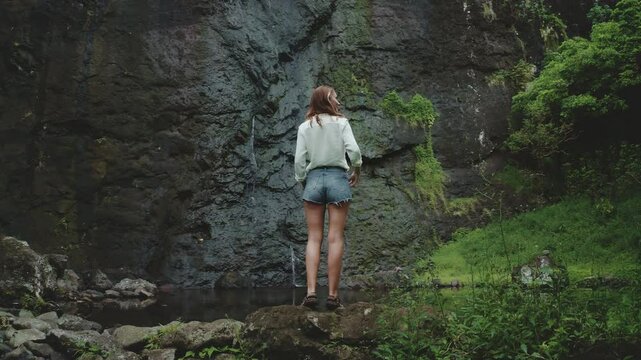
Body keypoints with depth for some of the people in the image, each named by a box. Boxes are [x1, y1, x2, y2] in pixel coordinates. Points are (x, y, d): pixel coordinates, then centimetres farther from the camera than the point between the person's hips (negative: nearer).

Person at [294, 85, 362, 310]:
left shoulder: (305, 127, 8)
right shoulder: (341, 122, 2)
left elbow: (299, 160, 1)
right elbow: (353, 150, -10)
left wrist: (302, 182, 15)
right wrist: (357, 170, 8)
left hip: (313, 178, 2)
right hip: (337, 178, -2)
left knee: (314, 238, 3)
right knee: (335, 238, -2)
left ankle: (311, 292, -7)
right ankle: (332, 295, -3)